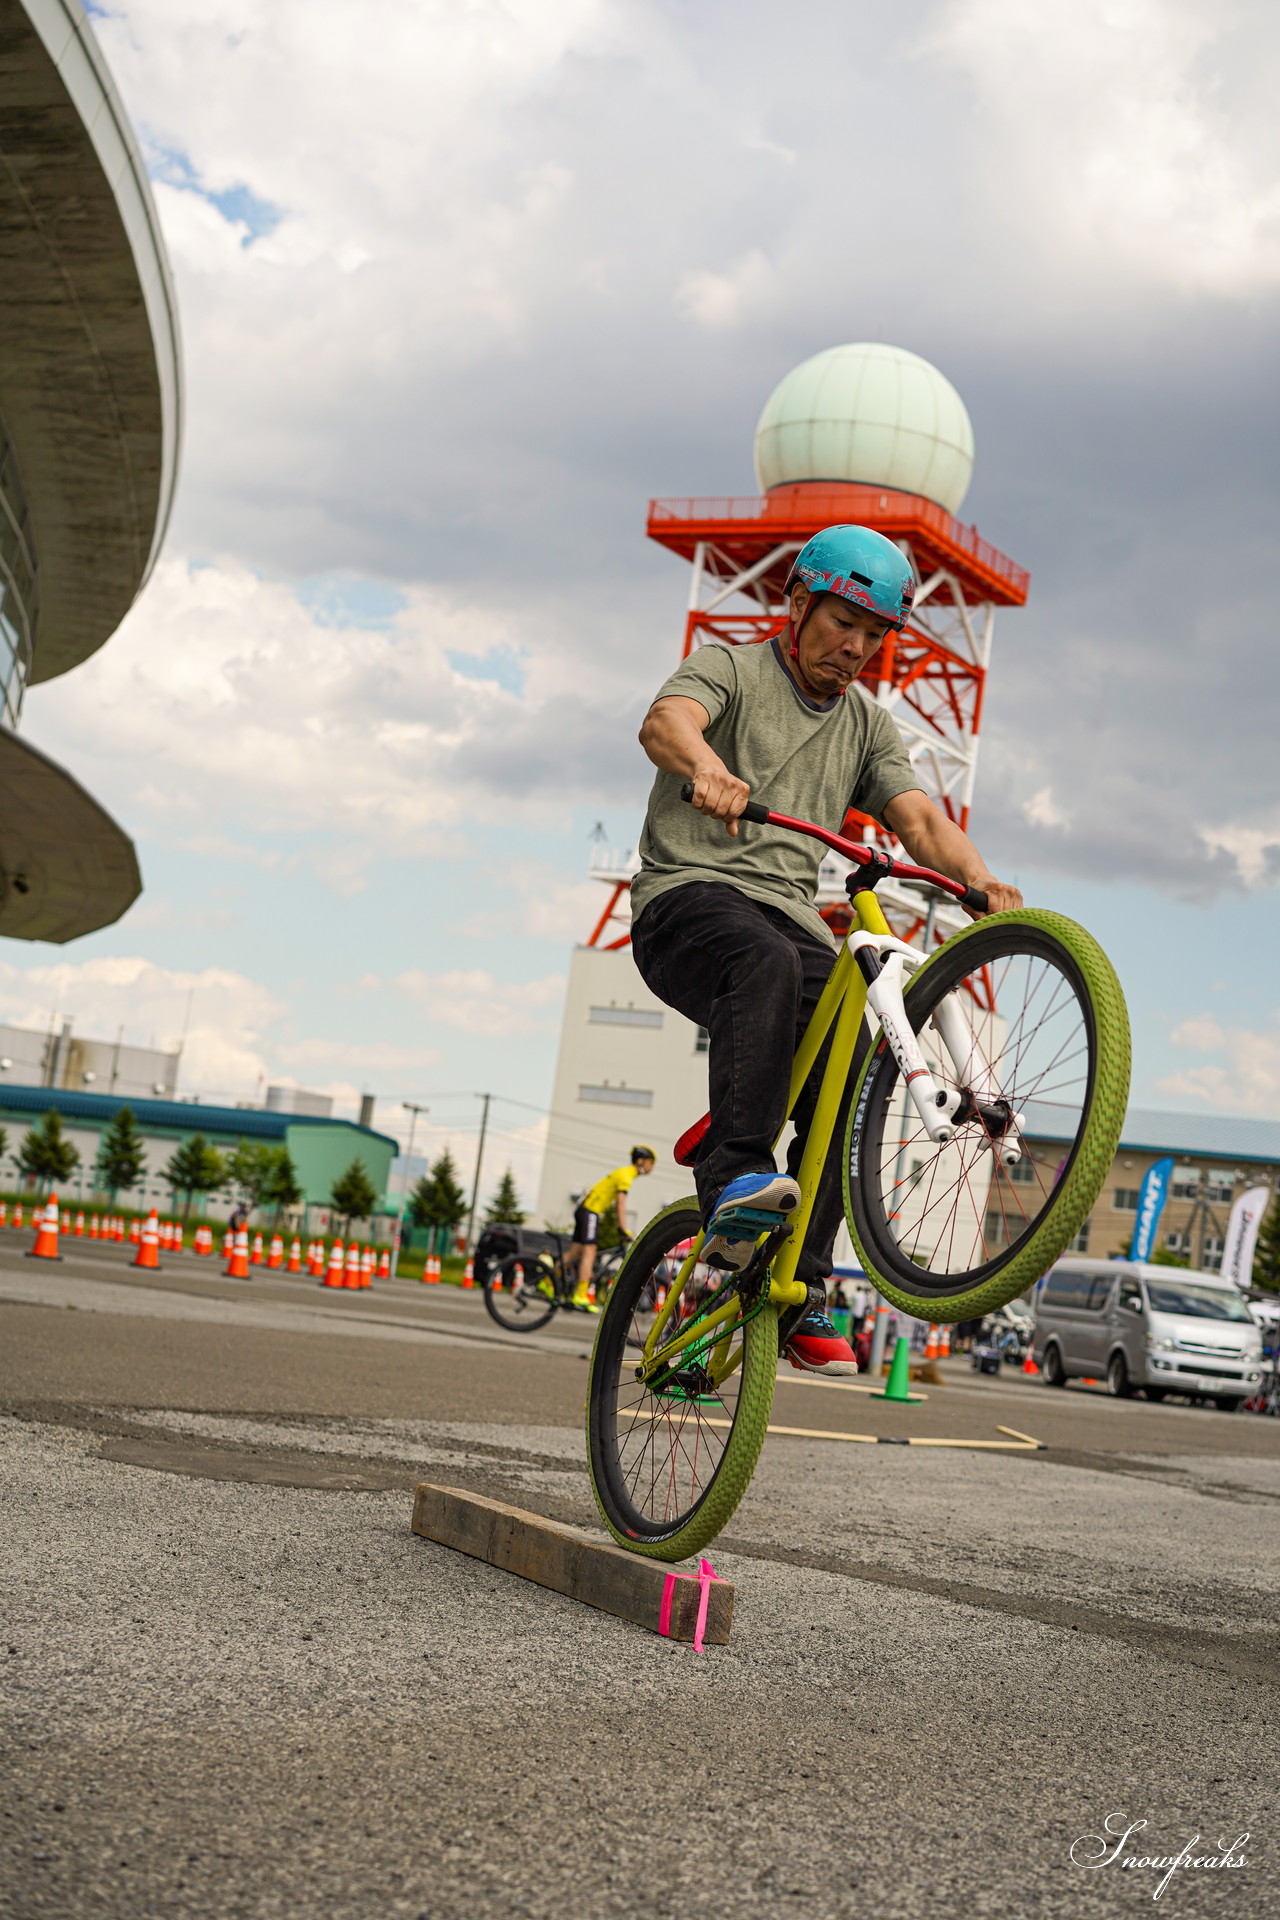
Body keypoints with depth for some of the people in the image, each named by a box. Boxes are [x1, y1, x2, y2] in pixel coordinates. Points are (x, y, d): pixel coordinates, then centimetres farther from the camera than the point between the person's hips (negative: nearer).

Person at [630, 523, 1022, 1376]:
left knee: (852, 1061, -19)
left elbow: (917, 814, 5)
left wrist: (977, 875, -17)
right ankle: (736, 1178, -45)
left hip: (790, 913, 5)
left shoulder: (869, 727, 21)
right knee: (766, 963, -38)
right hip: (688, 892, -5)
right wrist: (707, 768, -42)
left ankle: (802, 1289, -13)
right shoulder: (728, 669, 6)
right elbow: (665, 722, -17)